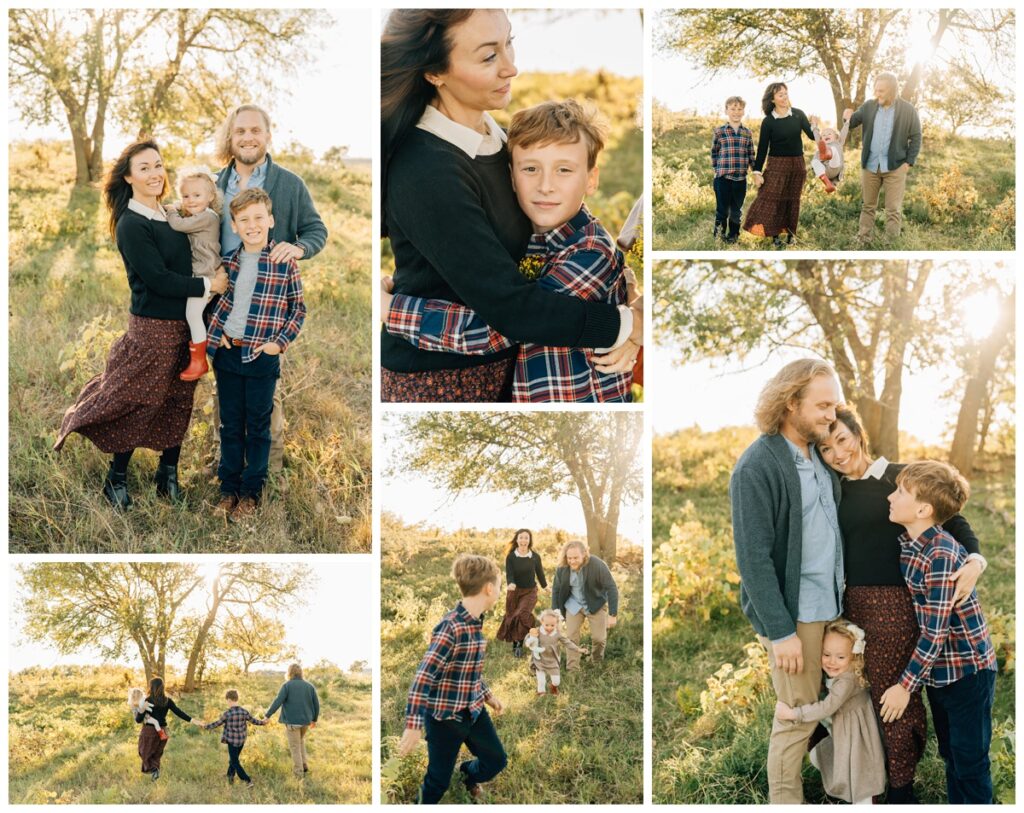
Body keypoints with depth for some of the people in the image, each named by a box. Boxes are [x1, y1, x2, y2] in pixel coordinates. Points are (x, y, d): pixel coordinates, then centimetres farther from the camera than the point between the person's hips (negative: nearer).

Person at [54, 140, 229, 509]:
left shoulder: (170, 218, 9)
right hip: (153, 327, -7)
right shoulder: (131, 225, -15)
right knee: (140, 405, 2)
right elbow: (157, 278, -20)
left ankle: (168, 475, 27)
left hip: (185, 324, 7)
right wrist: (208, 285, -15)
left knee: (178, 403, 13)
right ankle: (116, 480, 18)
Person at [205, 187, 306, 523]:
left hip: (261, 357, -4)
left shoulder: (284, 262, -8)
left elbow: (299, 308, -1)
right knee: (230, 425, 13)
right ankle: (229, 488, 24)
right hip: (227, 353, 4)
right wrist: (217, 332, 4)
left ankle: (251, 492, 19)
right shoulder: (229, 259, 4)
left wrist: (281, 342, -9)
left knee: (257, 427, 7)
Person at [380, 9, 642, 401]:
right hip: (437, 380, -7)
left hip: (494, 364, 7)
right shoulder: (428, 174, -25)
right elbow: (509, 306, -26)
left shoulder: (491, 135, 0)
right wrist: (628, 324, -19)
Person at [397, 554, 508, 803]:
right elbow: (423, 677, -28)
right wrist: (413, 725, -31)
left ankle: (468, 775, 48)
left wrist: (487, 695, 27)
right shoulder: (451, 627, -26)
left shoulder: (475, 624, 2)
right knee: (439, 780, 6)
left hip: (473, 711, 8)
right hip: (445, 716, -8)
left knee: (496, 760, 17)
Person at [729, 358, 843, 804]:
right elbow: (753, 558, -16)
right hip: (793, 612, -6)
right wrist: (780, 631, -17)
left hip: (831, 604, 6)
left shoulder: (821, 454, 8)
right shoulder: (756, 467, -15)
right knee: (798, 717, 2)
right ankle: (785, 799, 17)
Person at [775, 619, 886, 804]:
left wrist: (792, 713, -36)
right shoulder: (831, 674, -5)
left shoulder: (847, 680, -32)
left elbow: (826, 707, -37)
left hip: (858, 737, -9)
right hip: (842, 734, 9)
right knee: (817, 756, 19)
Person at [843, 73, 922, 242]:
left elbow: (916, 137, -2)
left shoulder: (908, 109, -6)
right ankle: (863, 241, 20)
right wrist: (848, 118, -19)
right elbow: (852, 124, 5)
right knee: (868, 206, 12)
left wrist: (909, 162, -8)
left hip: (895, 167, -3)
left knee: (893, 209, 1)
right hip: (870, 165, 3)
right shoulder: (868, 106, 2)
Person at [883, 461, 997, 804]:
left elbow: (936, 630, -25)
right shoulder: (907, 545, 0)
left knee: (970, 762, 2)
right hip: (937, 669, 8)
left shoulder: (941, 554, -25)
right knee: (950, 755, 19)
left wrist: (905, 685, -21)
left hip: (968, 670, -8)